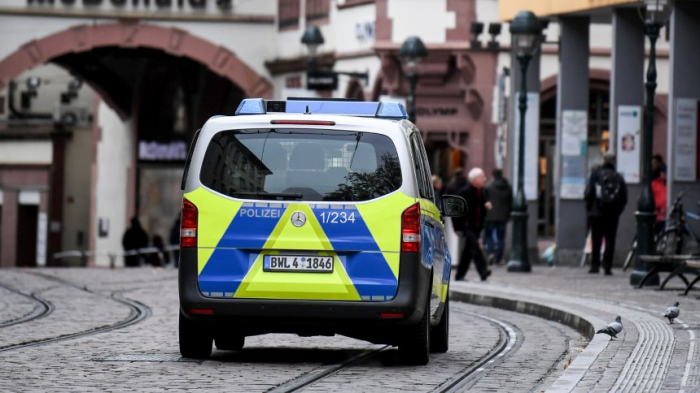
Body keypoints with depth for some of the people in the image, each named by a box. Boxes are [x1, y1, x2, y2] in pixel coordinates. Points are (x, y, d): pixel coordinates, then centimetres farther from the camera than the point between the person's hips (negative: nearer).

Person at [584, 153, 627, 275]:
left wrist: (589, 208, 7)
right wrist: (618, 211, 11)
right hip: (612, 215, 1)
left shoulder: (595, 175, -4)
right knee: (610, 241, 2)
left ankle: (595, 265, 6)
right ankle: (607, 266, -5)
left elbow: (589, 193, -5)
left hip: (597, 213, -1)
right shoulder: (619, 178, 1)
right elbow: (624, 198, 2)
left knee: (596, 241, 7)